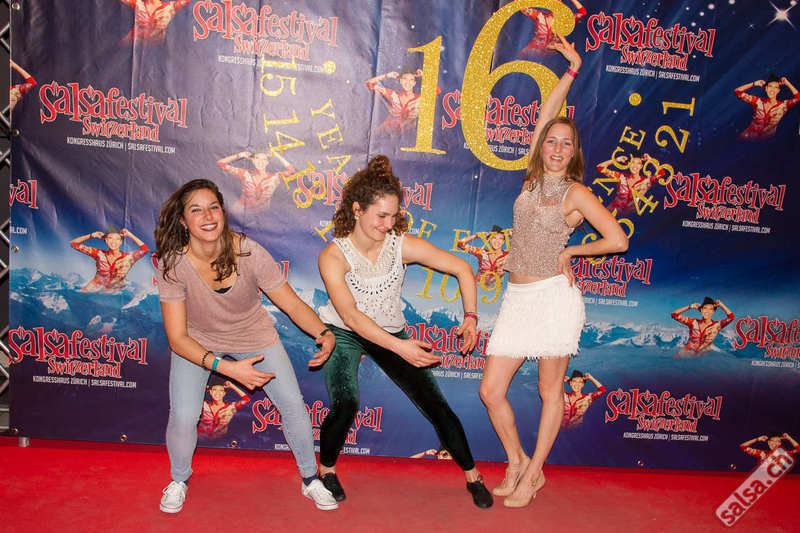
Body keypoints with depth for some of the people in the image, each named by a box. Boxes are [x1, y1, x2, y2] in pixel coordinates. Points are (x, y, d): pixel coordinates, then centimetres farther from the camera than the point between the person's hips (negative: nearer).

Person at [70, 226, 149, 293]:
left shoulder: (127, 258, -6)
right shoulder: (100, 254, -1)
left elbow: (145, 249, -22)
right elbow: (74, 243, 4)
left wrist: (130, 235, -14)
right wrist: (91, 235, -7)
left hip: (114, 293, 1)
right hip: (93, 291, 0)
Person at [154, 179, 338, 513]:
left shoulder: (249, 253, -26)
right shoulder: (172, 264, -27)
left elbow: (291, 303, -18)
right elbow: (177, 338, -25)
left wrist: (323, 333, -37)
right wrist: (227, 367, -37)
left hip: (253, 336, 1)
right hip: (197, 343, -1)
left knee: (293, 405, -4)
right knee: (183, 417, -15)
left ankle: (311, 479, 23)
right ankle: (178, 480, 20)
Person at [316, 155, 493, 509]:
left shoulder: (402, 245, -17)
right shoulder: (333, 257, -23)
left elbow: (461, 268, -10)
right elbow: (351, 315, -32)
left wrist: (470, 316, -24)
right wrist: (401, 347, -42)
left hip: (391, 333, 2)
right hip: (343, 334, -2)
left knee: (435, 403, -2)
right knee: (345, 405, -24)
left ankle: (472, 475, 18)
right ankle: (326, 469, 6)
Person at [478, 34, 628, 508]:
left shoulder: (576, 193, -2)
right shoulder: (534, 177, 11)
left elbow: (618, 240, -8)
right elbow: (546, 115, 16)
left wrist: (571, 250, 0)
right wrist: (570, 72, 15)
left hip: (554, 295, -5)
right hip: (518, 297, 6)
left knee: (550, 390, 6)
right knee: (491, 390, 4)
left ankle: (533, 474, 20)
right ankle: (518, 464, 25)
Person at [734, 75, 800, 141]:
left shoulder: (783, 105, -4)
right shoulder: (758, 101, -2)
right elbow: (737, 92, -3)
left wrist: (787, 84, -8)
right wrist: (754, 84, -3)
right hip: (749, 136, -1)